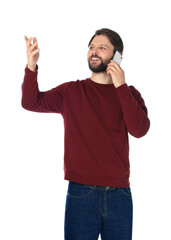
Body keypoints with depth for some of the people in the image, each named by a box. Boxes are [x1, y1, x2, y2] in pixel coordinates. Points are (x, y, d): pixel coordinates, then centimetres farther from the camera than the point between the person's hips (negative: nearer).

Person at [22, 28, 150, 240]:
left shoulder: (128, 94, 7)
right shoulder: (71, 91, 8)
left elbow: (140, 130, -9)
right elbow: (31, 102, -3)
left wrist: (121, 87, -13)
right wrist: (31, 67, -19)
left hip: (119, 195, 1)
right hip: (81, 193, -1)